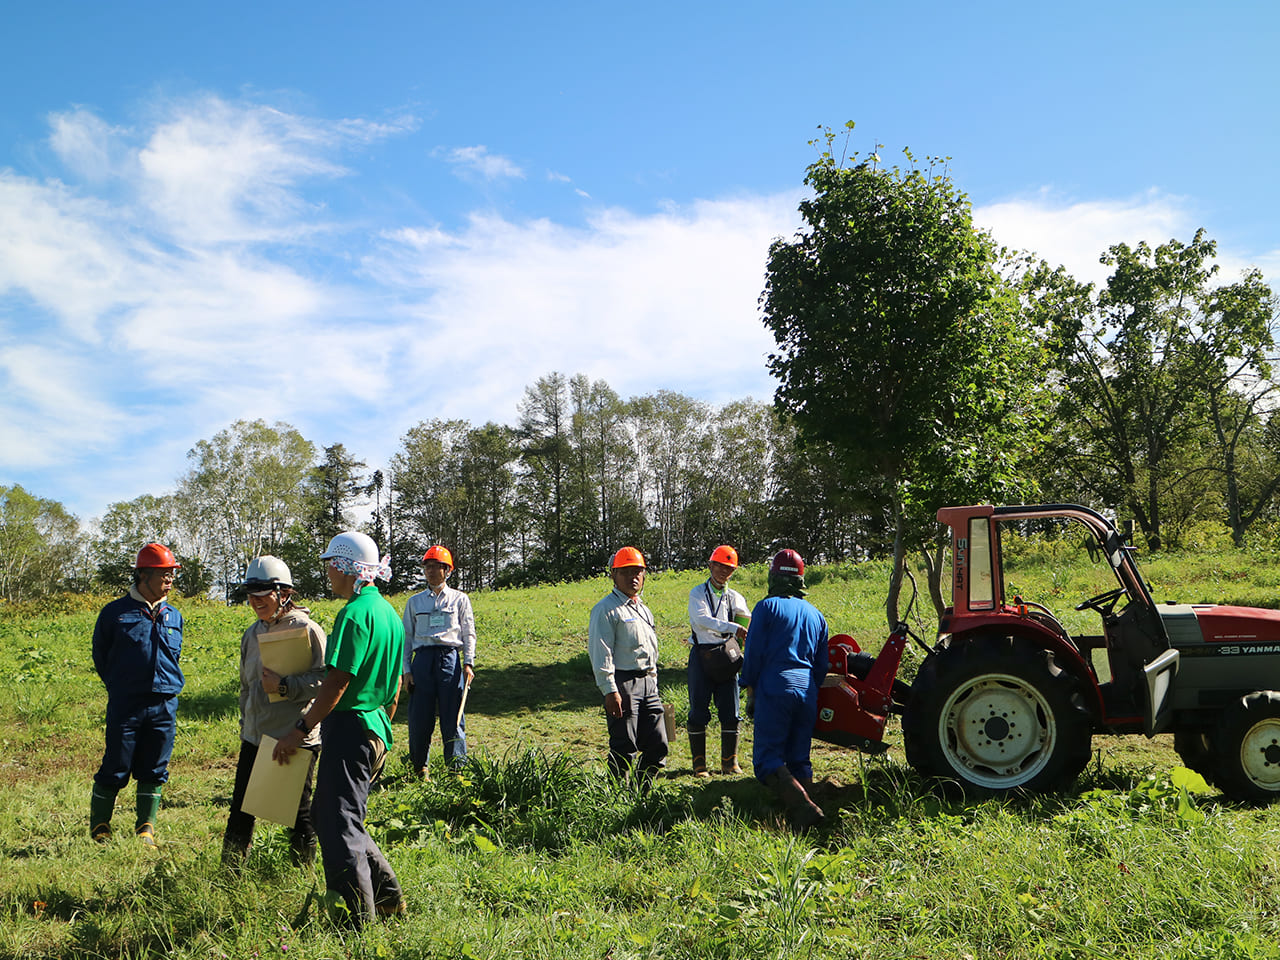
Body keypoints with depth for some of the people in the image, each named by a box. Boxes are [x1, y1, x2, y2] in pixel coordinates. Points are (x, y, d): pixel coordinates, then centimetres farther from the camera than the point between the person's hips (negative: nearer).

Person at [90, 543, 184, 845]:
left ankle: (146, 828, 20)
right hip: (125, 704, -3)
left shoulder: (174, 617, 10)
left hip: (164, 706, 3)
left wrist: (168, 687, 13)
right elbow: (100, 656, 9)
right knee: (115, 769, 2)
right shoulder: (115, 612, -2)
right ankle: (99, 829, 19)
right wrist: (119, 687, 10)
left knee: (154, 770, 8)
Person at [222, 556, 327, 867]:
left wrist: (284, 686, -24)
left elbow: (324, 680, -16)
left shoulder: (306, 630, -10)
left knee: (298, 813, 4)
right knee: (240, 809, 11)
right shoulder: (252, 634, 13)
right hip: (255, 737, 7)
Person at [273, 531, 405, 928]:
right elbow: (395, 684, 19)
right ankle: (387, 895, 26)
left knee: (339, 827, -2)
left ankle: (360, 922, 4)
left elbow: (337, 682, -20)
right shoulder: (389, 611, 13)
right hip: (376, 729, 10)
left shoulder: (355, 613, -17)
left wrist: (300, 731, -15)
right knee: (325, 812, 21)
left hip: (350, 728, -10)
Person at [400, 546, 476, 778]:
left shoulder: (460, 599, 12)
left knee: (452, 716, -4)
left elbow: (469, 634, 9)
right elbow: (406, 637, 15)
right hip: (422, 658, 2)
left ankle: (457, 769, 2)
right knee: (419, 716, 0)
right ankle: (419, 767, 16)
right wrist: (406, 670, 5)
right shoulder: (415, 602, 16)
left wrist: (468, 664, -4)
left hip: (450, 657, -2)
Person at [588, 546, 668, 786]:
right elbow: (601, 654, -12)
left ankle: (643, 792, 20)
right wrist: (610, 691, -18)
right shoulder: (606, 609, -6)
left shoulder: (643, 609, 20)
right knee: (624, 748, -5)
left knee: (658, 744, 6)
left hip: (647, 682, 8)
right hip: (622, 683, -8)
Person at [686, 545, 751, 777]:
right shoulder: (698, 593, 0)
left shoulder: (734, 597, 14)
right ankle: (699, 764, 9)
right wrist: (733, 628, -29)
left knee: (730, 712, 2)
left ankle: (730, 762, 13)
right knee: (698, 711, -1)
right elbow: (702, 620, -18)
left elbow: (749, 624, 13)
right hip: (702, 655, -3)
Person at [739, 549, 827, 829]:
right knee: (799, 760, 12)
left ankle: (804, 808, -23)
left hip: (775, 690, -6)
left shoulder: (767, 607, -1)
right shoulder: (815, 613, 18)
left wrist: (749, 683, 10)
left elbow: (754, 651, -4)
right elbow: (822, 663, 20)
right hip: (807, 693, 6)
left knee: (768, 758, -7)